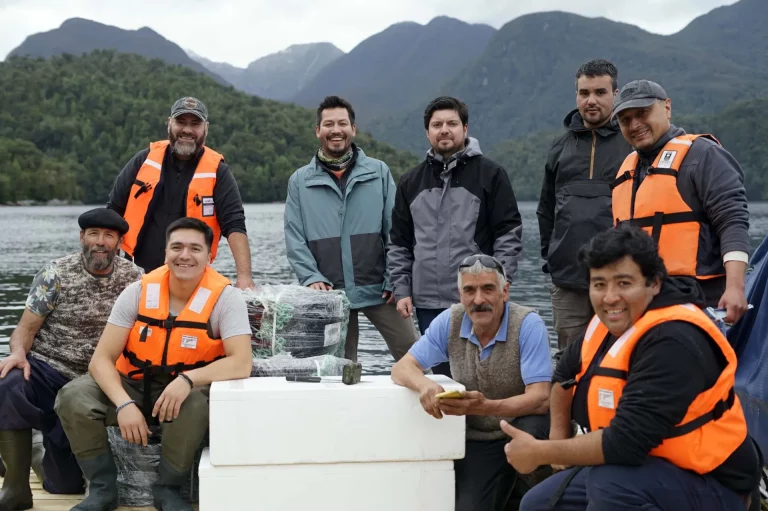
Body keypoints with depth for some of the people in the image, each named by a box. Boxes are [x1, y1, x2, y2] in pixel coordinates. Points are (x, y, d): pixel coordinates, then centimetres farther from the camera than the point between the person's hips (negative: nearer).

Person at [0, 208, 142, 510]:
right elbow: (26, 327, -5)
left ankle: (47, 459, 39)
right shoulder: (57, 273, -4)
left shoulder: (134, 279, 0)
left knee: (67, 485, 1)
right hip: (44, 369, -2)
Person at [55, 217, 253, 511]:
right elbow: (101, 359, -13)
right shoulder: (139, 292, -11)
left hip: (188, 390, -2)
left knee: (198, 404, -36)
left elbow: (241, 363, -26)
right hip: (133, 385, 2)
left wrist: (188, 380, -41)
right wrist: (124, 404, -30)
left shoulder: (225, 298, -16)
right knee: (73, 396, -22)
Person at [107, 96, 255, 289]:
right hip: (135, 272, 2)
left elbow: (234, 226, -10)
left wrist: (244, 276, -23)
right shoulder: (144, 159, 5)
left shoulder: (218, 171, -1)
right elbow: (113, 211, 11)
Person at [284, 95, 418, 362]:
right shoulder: (300, 181, 7)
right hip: (330, 293, 1)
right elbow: (295, 238, 3)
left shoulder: (379, 172, 5)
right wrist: (311, 278, -11)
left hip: (379, 290, 0)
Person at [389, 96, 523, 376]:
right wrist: (402, 290, 6)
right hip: (428, 303, 4)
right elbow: (399, 244, 14)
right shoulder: (411, 182, 13)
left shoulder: (490, 175, 1)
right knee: (441, 374, 10)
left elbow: (509, 236, -3)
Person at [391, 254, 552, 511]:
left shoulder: (528, 325, -19)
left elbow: (541, 399, -26)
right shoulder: (449, 322, -7)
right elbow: (402, 368, -7)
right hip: (477, 440, 3)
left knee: (527, 431, -35)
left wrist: (486, 407, -43)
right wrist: (424, 385, -32)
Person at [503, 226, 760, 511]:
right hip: (645, 467, 9)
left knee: (610, 483, -35)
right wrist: (558, 436, 13)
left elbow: (625, 443, -32)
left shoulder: (672, 341, -27)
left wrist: (540, 453, -21)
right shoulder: (611, 322, 0)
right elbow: (566, 372, 22)